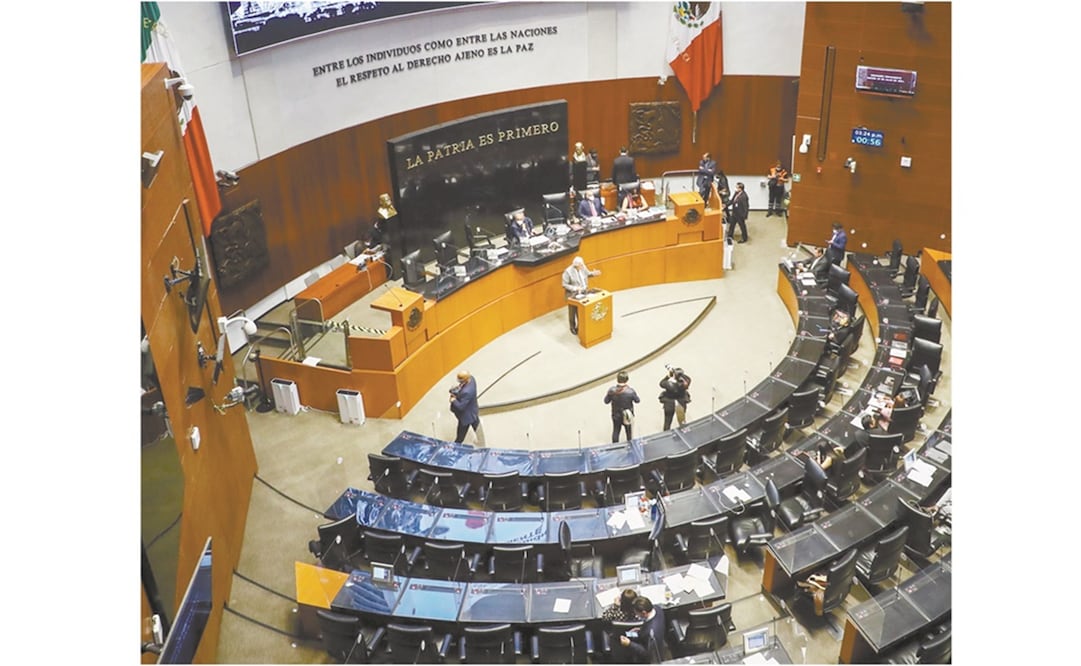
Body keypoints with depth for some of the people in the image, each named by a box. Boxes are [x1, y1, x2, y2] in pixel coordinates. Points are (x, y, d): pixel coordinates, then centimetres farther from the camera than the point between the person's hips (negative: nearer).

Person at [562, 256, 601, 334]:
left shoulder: (583, 267, -8)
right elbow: (565, 285, -20)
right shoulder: (568, 271, -24)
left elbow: (587, 274, 11)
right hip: (572, 295, -5)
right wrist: (575, 288, -28)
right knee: (573, 312, 12)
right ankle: (573, 327, 32)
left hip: (583, 293, 5)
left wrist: (594, 273, -10)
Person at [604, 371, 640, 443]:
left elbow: (606, 401, -7)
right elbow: (637, 400, -9)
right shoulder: (630, 391, -25)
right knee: (629, 432, 21)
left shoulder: (611, 390, -20)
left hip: (616, 416, 1)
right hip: (627, 416, -1)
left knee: (615, 432, 21)